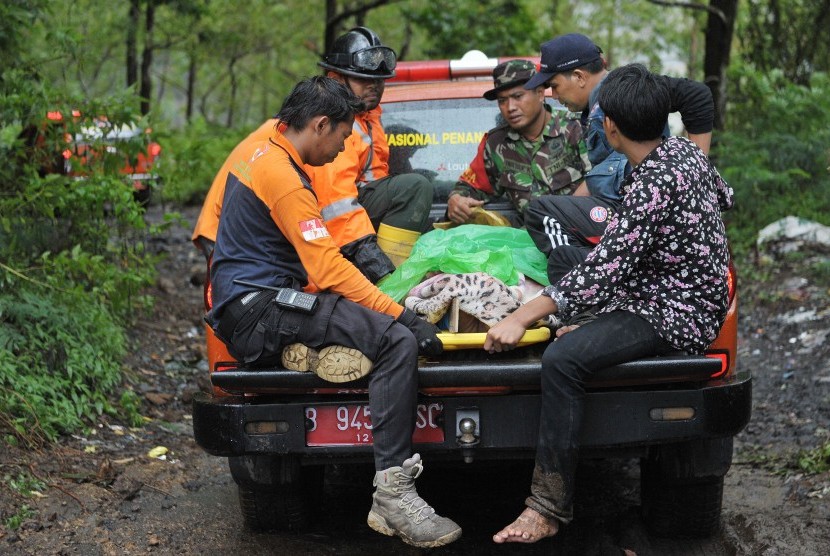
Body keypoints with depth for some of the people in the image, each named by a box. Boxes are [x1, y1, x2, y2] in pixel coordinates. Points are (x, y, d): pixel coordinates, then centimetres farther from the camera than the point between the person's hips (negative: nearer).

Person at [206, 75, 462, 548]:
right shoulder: (283, 176, -15)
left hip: (253, 307, 10)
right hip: (259, 315, -10)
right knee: (398, 342, -23)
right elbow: (328, 269, -20)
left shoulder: (265, 156, 18)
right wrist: (402, 315, -20)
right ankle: (393, 494, -28)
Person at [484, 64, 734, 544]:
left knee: (562, 359, -28)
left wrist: (522, 317, -29)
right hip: (691, 298, 11)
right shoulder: (686, 150, 4)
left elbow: (604, 270, -30)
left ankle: (549, 509, -24)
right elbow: (725, 197, 24)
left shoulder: (653, 185, -25)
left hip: (673, 319, -11)